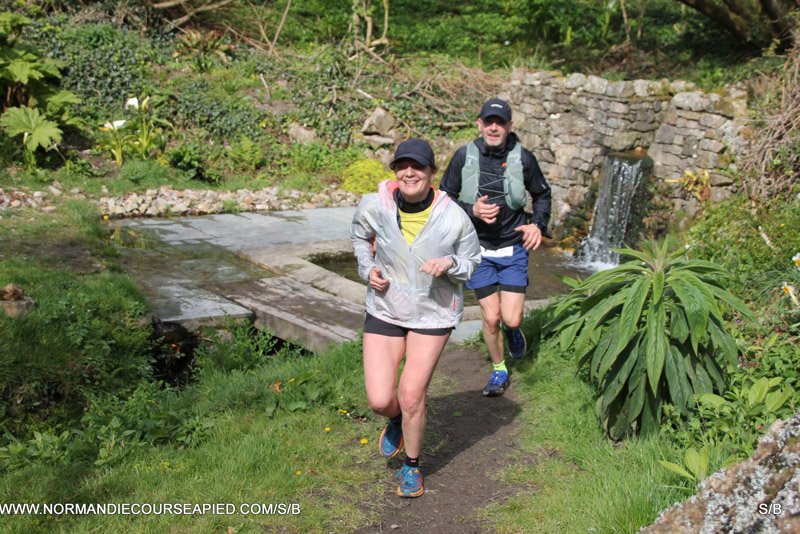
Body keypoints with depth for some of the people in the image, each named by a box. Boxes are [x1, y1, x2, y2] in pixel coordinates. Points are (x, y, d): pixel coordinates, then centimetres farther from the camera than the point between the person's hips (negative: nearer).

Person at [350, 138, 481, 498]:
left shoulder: (454, 218, -16)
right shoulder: (375, 206, -12)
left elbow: (471, 263, 0)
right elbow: (359, 235, 12)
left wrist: (449, 263, -23)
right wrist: (368, 268, -5)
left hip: (434, 314, -1)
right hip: (385, 309, 2)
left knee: (411, 397, -3)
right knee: (379, 401, -4)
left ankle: (412, 466, 26)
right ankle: (396, 421, 36)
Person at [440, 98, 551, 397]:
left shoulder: (522, 158, -6)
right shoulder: (464, 156, -7)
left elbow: (542, 195, 9)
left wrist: (538, 225, -8)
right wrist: (472, 210, -18)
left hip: (513, 248, 0)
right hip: (479, 249, 0)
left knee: (511, 318, -6)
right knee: (490, 318, 2)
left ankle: (513, 329, 33)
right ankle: (499, 370, 28)